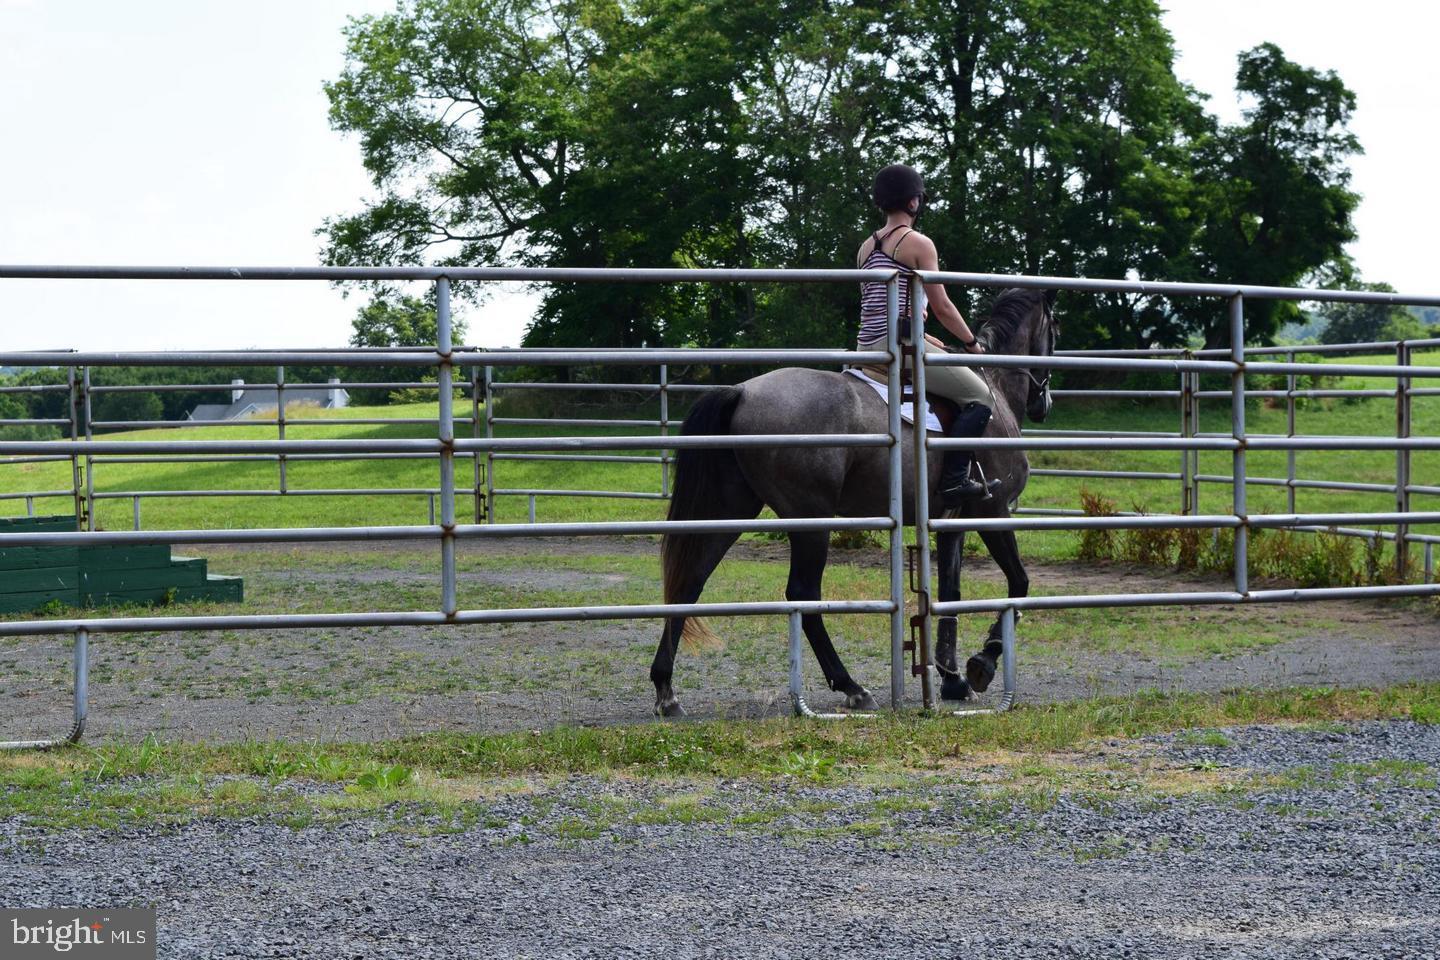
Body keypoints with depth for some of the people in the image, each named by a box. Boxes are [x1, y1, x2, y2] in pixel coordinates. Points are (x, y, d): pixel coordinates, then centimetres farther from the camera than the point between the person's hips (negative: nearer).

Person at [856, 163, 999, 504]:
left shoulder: (866, 248, 17)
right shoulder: (919, 244, -6)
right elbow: (942, 307, -7)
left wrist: (922, 337, 24)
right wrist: (972, 342, 7)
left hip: (867, 345, 9)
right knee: (980, 396, -4)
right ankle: (954, 480, -14)